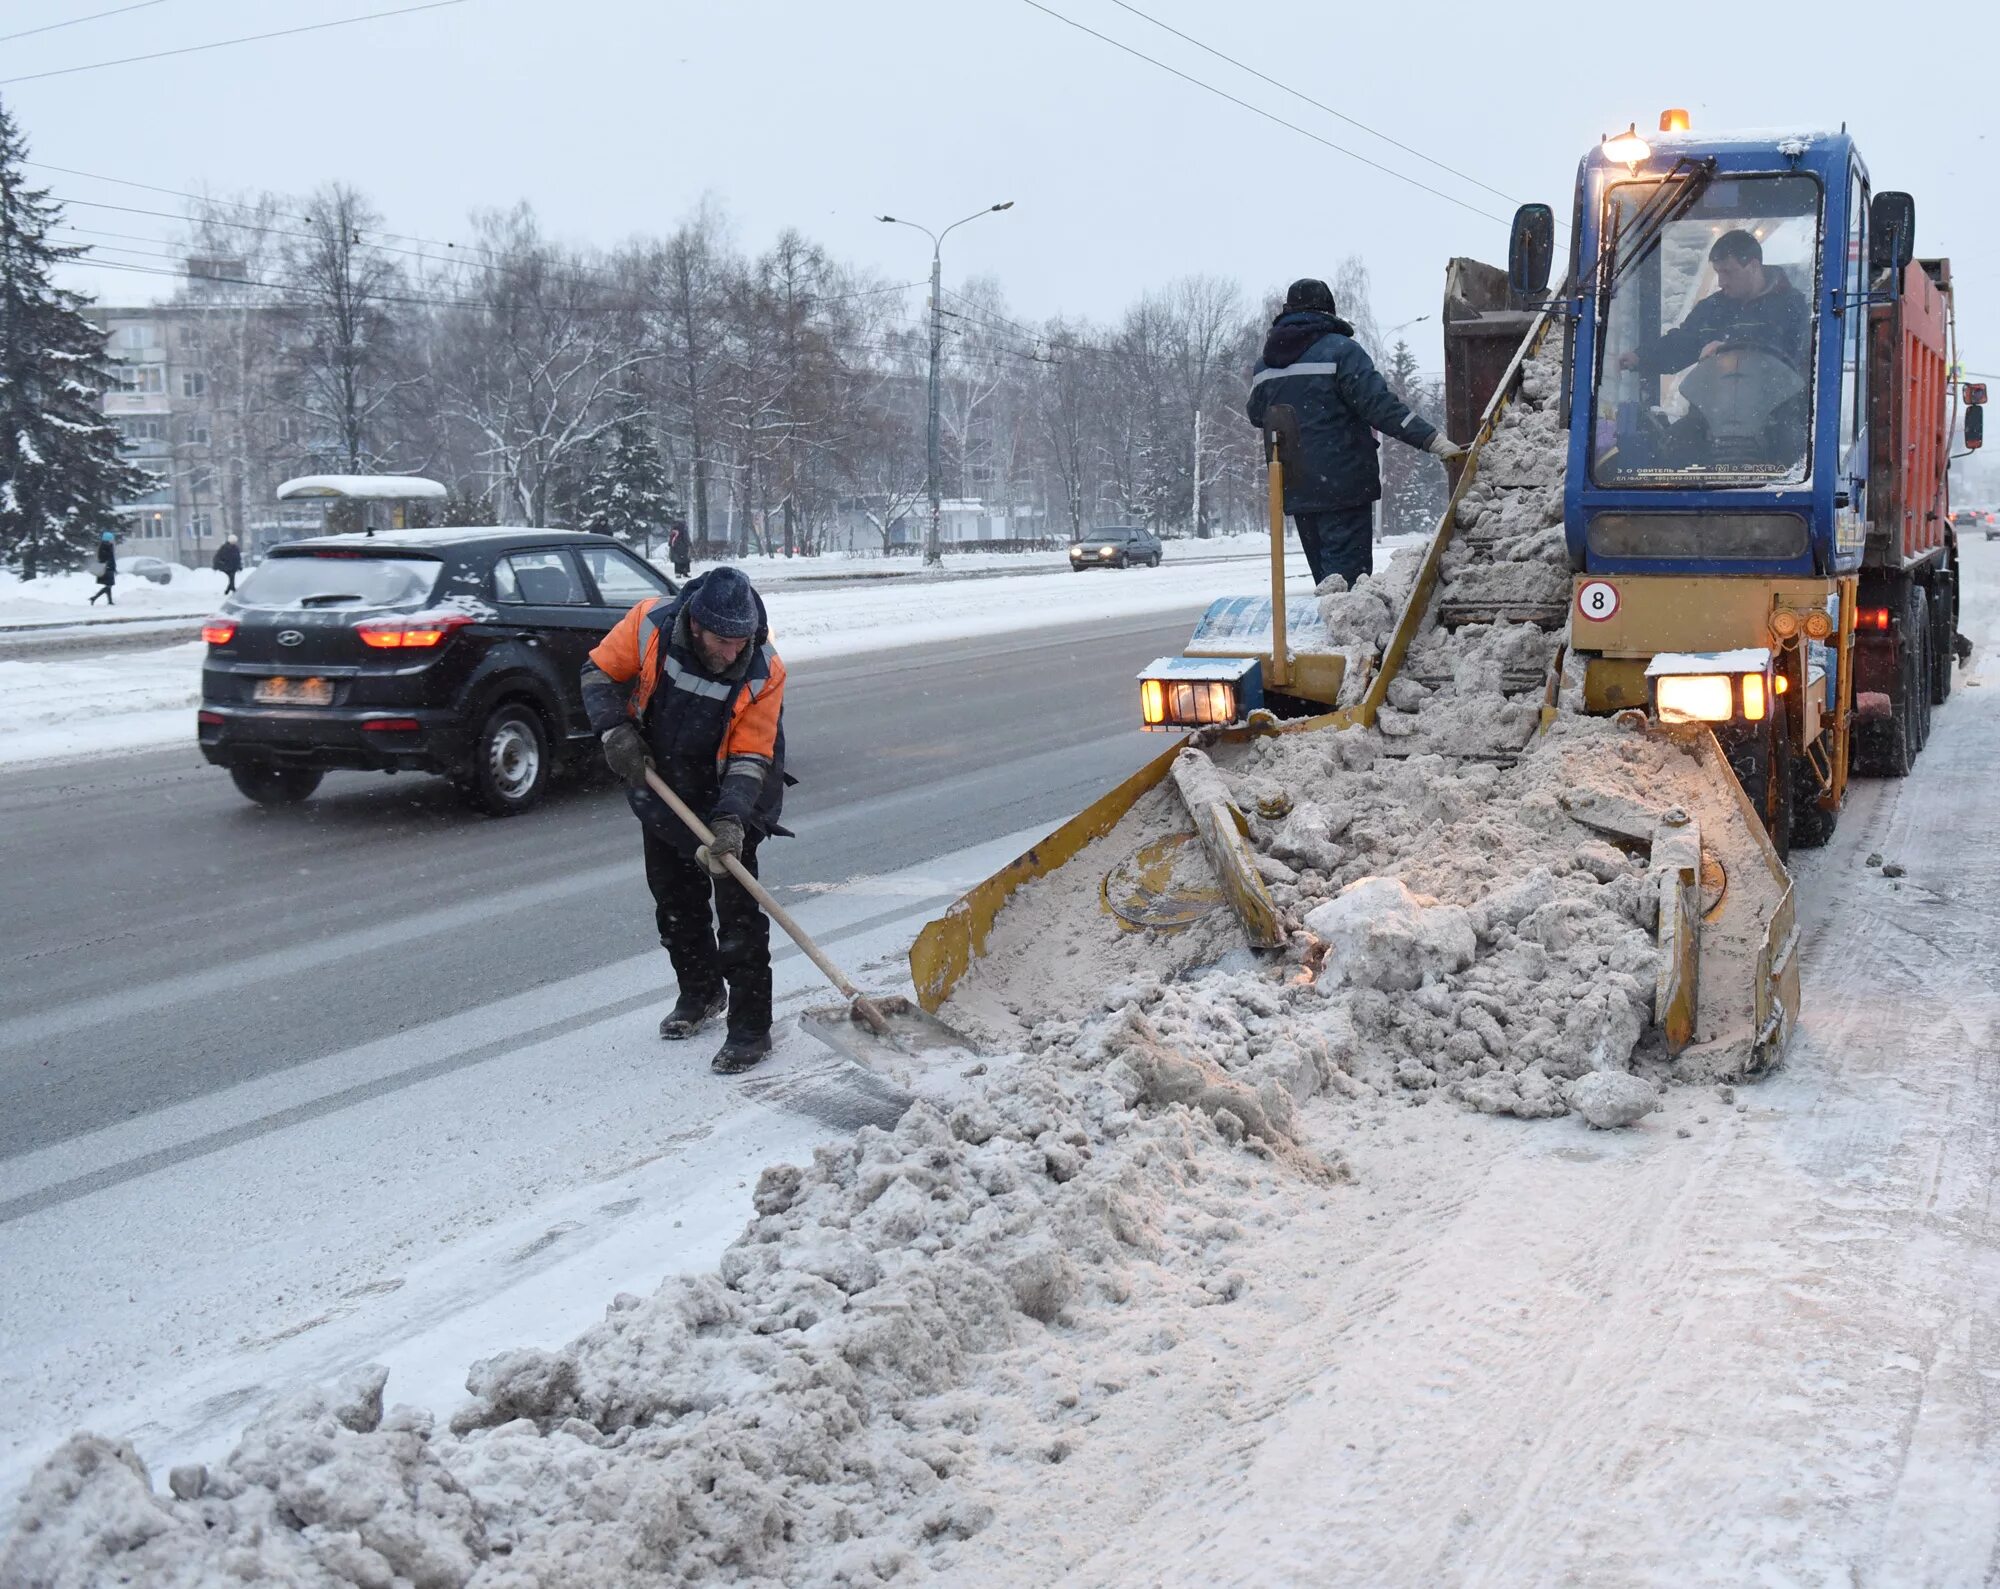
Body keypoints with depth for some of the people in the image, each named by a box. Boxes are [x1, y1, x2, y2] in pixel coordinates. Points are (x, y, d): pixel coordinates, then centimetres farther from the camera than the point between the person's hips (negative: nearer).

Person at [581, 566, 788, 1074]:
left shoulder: (763, 672, -25)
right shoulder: (651, 622, -22)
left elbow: (750, 756, -22)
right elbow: (600, 671, -7)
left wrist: (730, 819, -34)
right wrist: (615, 729, -23)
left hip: (730, 802, -4)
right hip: (662, 794, 4)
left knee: (737, 908, -10)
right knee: (674, 900, 17)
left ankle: (750, 1027, -3)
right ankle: (700, 993, 38)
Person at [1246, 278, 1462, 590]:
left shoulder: (1264, 365, 11)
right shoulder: (1340, 350, -8)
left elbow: (1257, 416, 25)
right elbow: (1380, 405, -16)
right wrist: (1434, 440, -17)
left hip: (1296, 490, 6)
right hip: (1343, 483, -6)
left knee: (1324, 578, 15)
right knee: (1347, 573, -9)